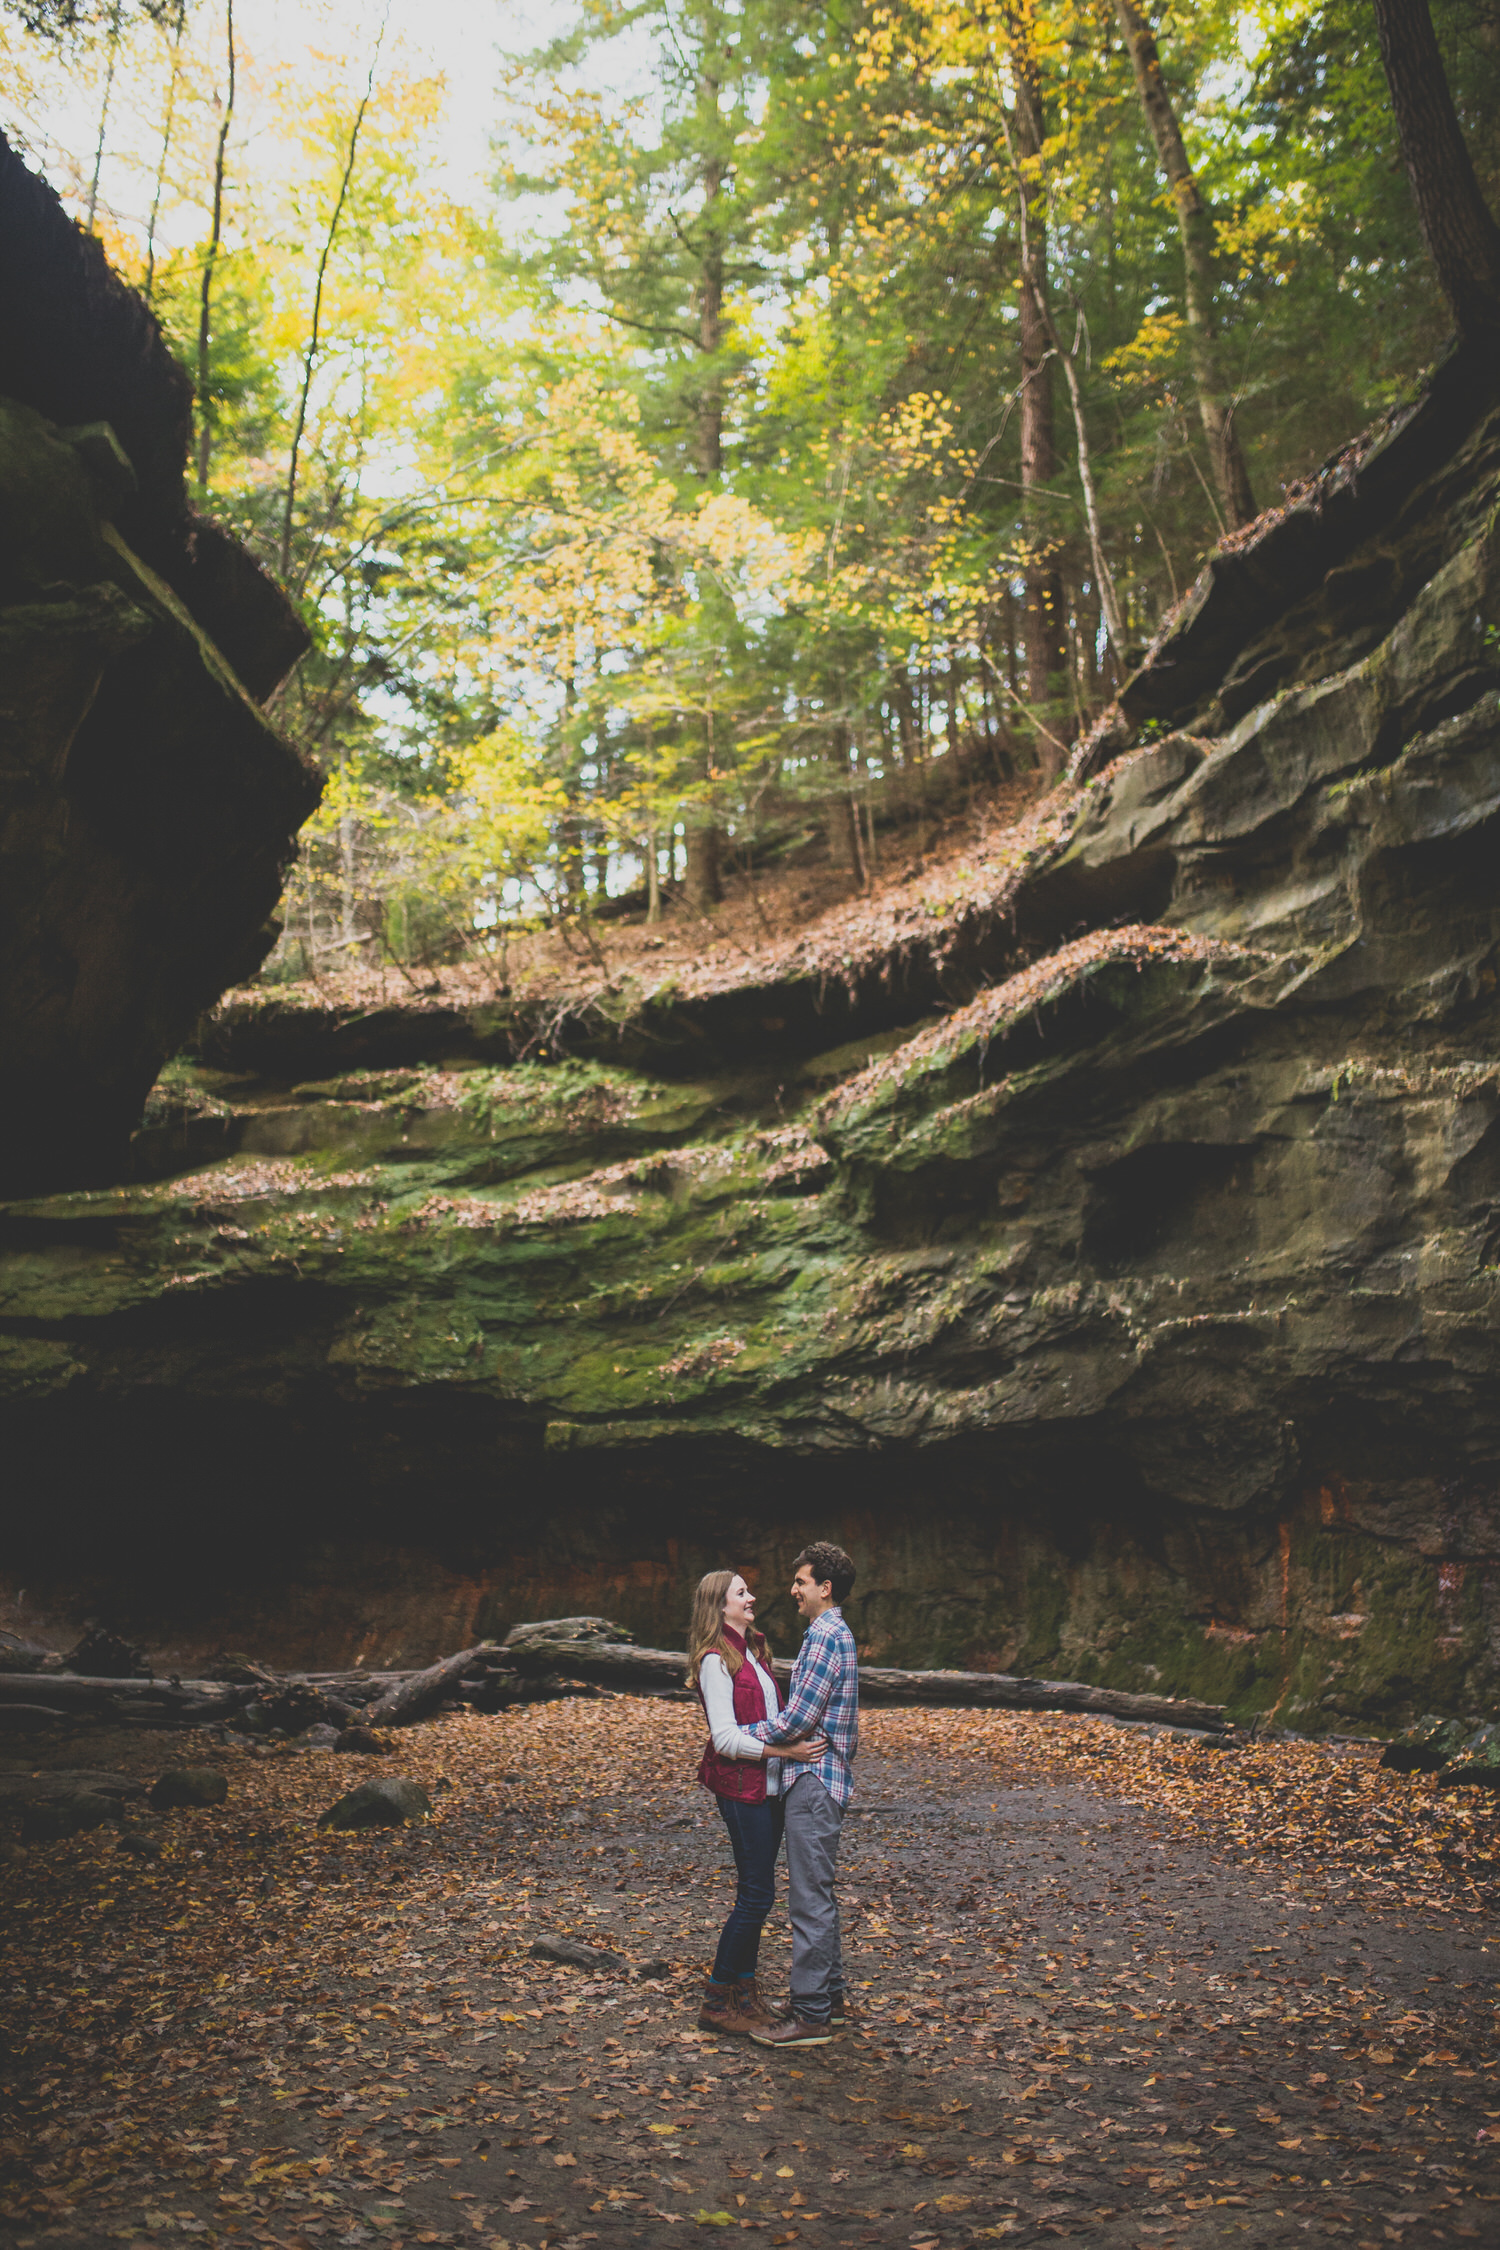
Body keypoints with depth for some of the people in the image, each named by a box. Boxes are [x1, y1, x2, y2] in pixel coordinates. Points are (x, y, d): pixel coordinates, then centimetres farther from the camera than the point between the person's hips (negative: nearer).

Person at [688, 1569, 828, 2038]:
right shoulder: (715, 1659, -14)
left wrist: (800, 1739, 7)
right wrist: (785, 1750, -23)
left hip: (769, 1784, 9)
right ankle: (717, 2003, 5)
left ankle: (746, 1994, 22)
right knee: (756, 1892, -6)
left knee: (755, 1890, 13)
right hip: (741, 1786, -9)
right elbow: (726, 1738, -19)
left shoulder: (752, 1651, 14)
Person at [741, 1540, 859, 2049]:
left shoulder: (825, 1637, -17)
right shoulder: (835, 1633, 15)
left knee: (811, 1900, -4)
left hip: (814, 1782, -11)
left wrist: (739, 1734, -10)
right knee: (818, 1895, 17)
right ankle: (831, 1998, 26)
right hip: (821, 1780, 11)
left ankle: (811, 2016, 2)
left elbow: (797, 1720, -21)